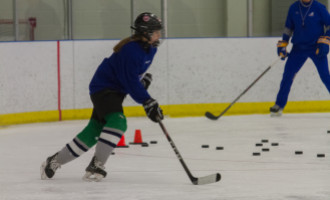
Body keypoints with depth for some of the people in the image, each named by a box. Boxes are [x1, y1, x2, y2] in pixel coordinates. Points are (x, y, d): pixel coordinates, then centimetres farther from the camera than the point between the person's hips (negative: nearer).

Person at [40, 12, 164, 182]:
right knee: (117, 121, -29)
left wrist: (144, 77, 10)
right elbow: (131, 83, -29)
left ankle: (55, 161, 21)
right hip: (103, 88, -9)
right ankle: (96, 166, -27)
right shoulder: (131, 50, -27)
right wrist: (148, 103, -29)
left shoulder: (149, 47, 2)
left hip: (116, 90, 9)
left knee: (93, 131, 8)